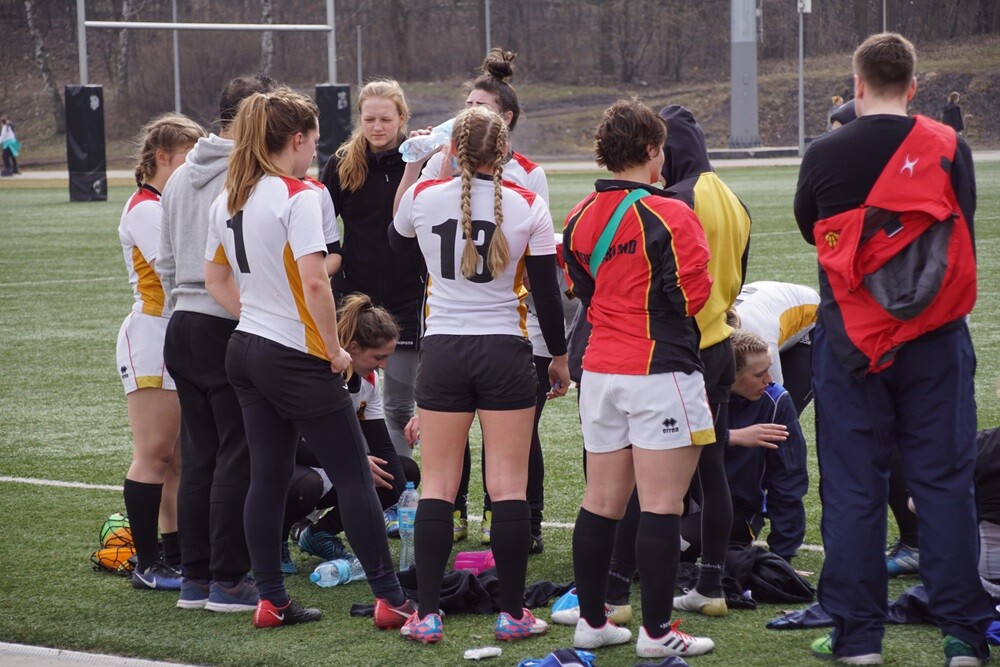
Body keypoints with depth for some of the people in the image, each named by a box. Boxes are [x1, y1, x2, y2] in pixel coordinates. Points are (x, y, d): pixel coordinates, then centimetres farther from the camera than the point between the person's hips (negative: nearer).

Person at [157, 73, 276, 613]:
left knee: (198, 456, 11)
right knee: (238, 457, -2)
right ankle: (228, 580, 0)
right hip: (231, 329, -8)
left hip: (183, 326, 8)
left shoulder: (180, 178, 13)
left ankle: (195, 578, 15)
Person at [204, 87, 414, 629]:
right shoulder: (297, 197, -16)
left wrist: (258, 315, 13)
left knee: (267, 478, 11)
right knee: (354, 477, -1)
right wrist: (334, 349, -13)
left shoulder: (227, 202, 8)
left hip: (246, 349, 8)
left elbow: (216, 281, 16)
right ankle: (390, 599, 1)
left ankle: (271, 600, 12)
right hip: (296, 357, -8)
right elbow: (314, 282, -23)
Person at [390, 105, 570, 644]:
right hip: (506, 354, -1)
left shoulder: (422, 197, -2)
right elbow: (547, 292, -2)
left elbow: (396, 239, 21)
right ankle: (512, 614, 5)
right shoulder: (528, 207, -6)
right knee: (509, 488, 3)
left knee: (436, 487, 6)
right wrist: (559, 356, 11)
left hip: (442, 352, 1)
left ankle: (426, 615, 3)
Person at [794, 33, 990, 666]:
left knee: (853, 487, 6)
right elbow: (965, 231, 5)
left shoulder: (825, 155, -3)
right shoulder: (949, 149, -4)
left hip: (850, 341, 0)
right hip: (936, 340, 0)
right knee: (944, 482, 5)